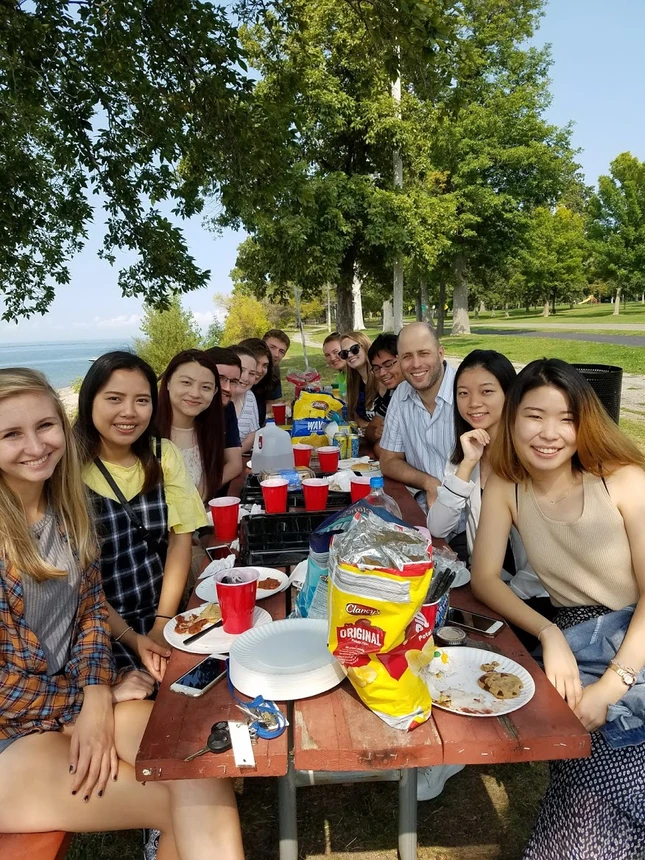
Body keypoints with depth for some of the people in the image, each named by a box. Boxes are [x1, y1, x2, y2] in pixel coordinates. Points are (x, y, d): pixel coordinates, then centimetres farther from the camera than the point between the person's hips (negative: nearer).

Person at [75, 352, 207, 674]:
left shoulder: (163, 454, 0)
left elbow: (181, 536, -1)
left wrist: (163, 623, -8)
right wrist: (129, 638, -13)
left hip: (162, 617, 4)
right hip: (100, 630, -3)